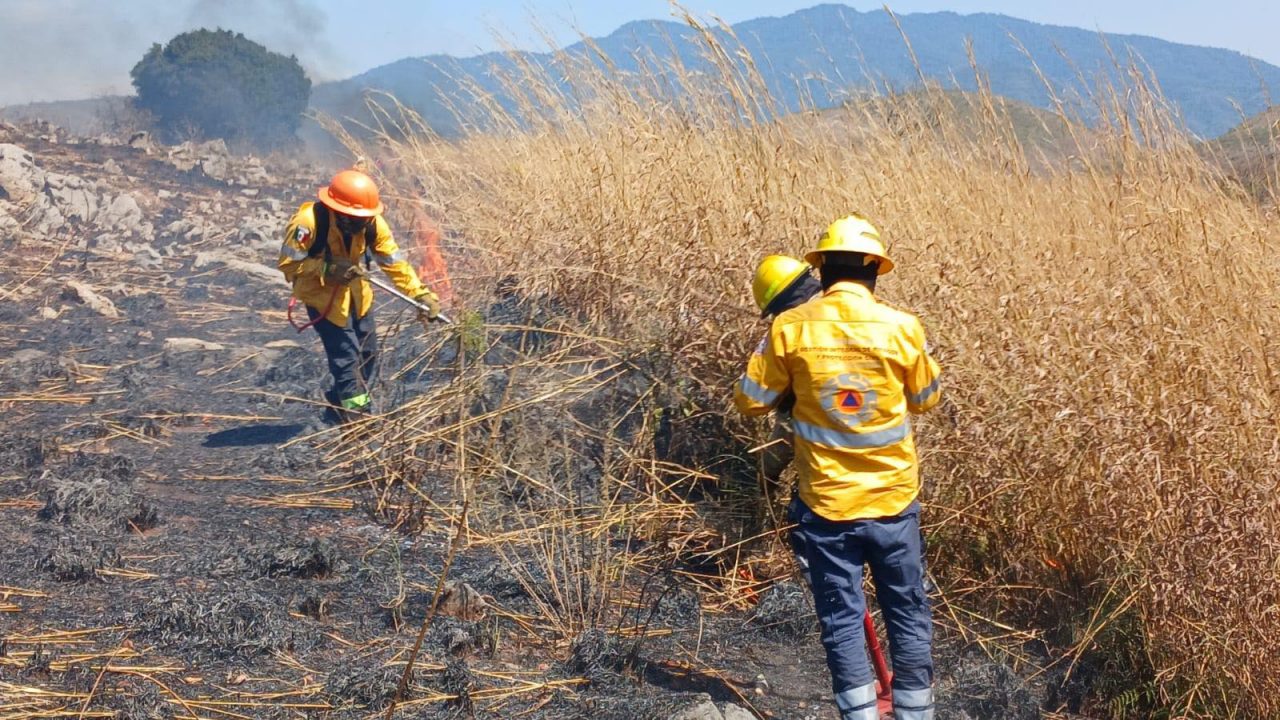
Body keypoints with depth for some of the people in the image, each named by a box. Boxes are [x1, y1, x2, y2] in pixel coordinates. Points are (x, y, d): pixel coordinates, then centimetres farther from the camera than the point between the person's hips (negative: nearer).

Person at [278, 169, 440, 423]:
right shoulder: (308, 222, -30)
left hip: (355, 293, 6)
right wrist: (327, 269, -34)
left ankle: (339, 407, 32)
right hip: (321, 295, -6)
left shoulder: (373, 224, -17)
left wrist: (421, 294, -20)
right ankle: (357, 417, 2)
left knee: (368, 353, 13)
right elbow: (288, 264, -23)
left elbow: (395, 262, -11)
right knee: (346, 354, -10)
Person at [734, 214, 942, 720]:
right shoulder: (902, 327, -7)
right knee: (909, 616, 14)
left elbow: (750, 401, -1)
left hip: (825, 505, -1)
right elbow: (926, 399, 8)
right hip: (893, 502, 1)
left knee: (841, 621, 8)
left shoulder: (790, 328, -9)